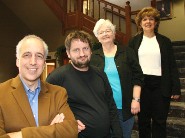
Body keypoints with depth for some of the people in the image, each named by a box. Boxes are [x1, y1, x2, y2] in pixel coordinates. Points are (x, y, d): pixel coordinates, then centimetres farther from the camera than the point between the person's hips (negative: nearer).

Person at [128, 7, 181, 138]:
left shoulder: (165, 41, 7)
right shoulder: (134, 41, 7)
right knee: (143, 120, 11)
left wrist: (176, 88, -1)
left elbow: (172, 66, 5)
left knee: (160, 121, 8)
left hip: (160, 85, 0)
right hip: (141, 84, 0)